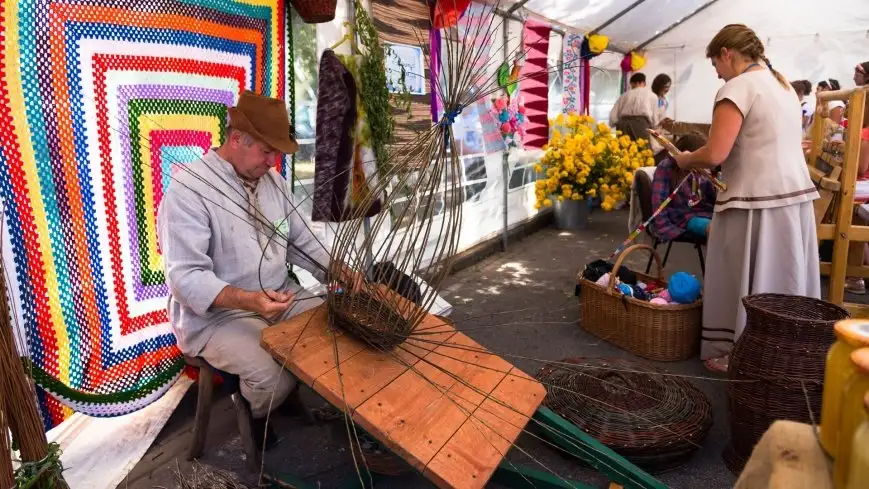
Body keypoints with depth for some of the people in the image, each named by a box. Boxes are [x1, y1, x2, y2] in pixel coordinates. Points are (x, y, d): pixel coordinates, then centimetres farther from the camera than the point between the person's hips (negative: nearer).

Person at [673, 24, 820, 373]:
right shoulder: (783, 85, 17)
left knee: (745, 282, 3)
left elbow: (715, 155, -18)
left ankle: (736, 353, 15)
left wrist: (684, 160, 1)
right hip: (795, 194, 9)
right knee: (783, 280, 15)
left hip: (757, 201, -8)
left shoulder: (738, 87, -11)